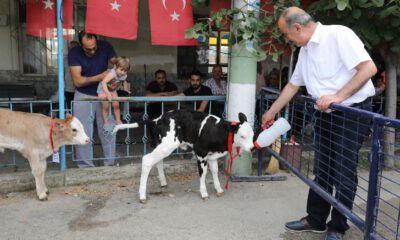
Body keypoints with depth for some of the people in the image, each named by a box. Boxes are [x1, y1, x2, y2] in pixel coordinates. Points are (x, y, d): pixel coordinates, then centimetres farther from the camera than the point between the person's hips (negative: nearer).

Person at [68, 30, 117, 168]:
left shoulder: (105, 47, -10)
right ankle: (85, 166, 10)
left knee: (108, 131, 1)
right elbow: (77, 81, -18)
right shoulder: (74, 53, -14)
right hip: (84, 96, -1)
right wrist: (100, 77, -29)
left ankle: (110, 163, 13)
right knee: (83, 133, -1)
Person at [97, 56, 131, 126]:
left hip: (112, 90, 6)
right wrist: (108, 93, -57)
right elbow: (103, 82, -51)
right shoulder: (112, 73, -40)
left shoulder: (124, 75, -18)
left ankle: (118, 121, 13)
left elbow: (124, 81, 8)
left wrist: (125, 89, -1)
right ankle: (106, 122, 10)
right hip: (103, 89, -5)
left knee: (116, 105, 1)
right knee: (106, 106, -3)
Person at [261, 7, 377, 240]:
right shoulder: (305, 50, 10)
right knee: (322, 170, 12)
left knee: (344, 174, 0)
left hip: (353, 113, -7)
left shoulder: (338, 34, -15)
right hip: (326, 115, 8)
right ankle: (315, 220, 26)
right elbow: (293, 85, 20)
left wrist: (338, 96, -26)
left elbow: (369, 67, -22)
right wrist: (271, 112, 25)